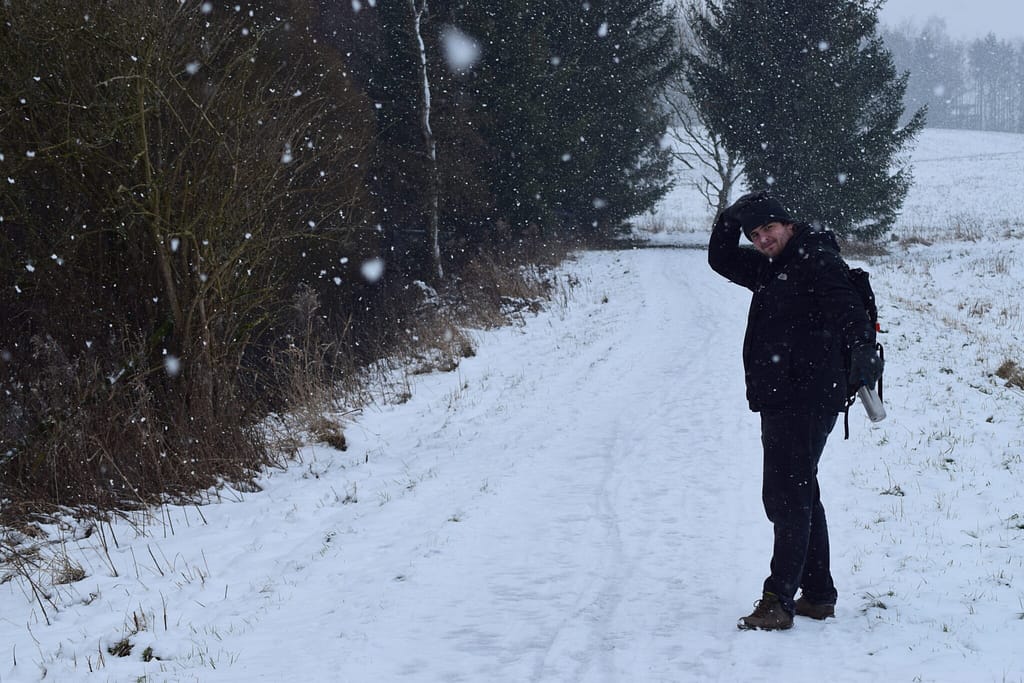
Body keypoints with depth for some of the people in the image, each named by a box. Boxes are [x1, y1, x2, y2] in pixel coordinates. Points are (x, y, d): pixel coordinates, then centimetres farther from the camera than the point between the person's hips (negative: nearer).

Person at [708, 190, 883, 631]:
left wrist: (863, 351, -41)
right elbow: (721, 260, 28)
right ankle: (818, 596, 25)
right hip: (781, 400, 10)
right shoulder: (771, 270, 19)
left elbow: (847, 309, -24)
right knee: (800, 497, 16)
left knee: (787, 498, -10)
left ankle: (778, 601, -9)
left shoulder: (817, 261, -10)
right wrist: (731, 219, 10)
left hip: (806, 400, -10)